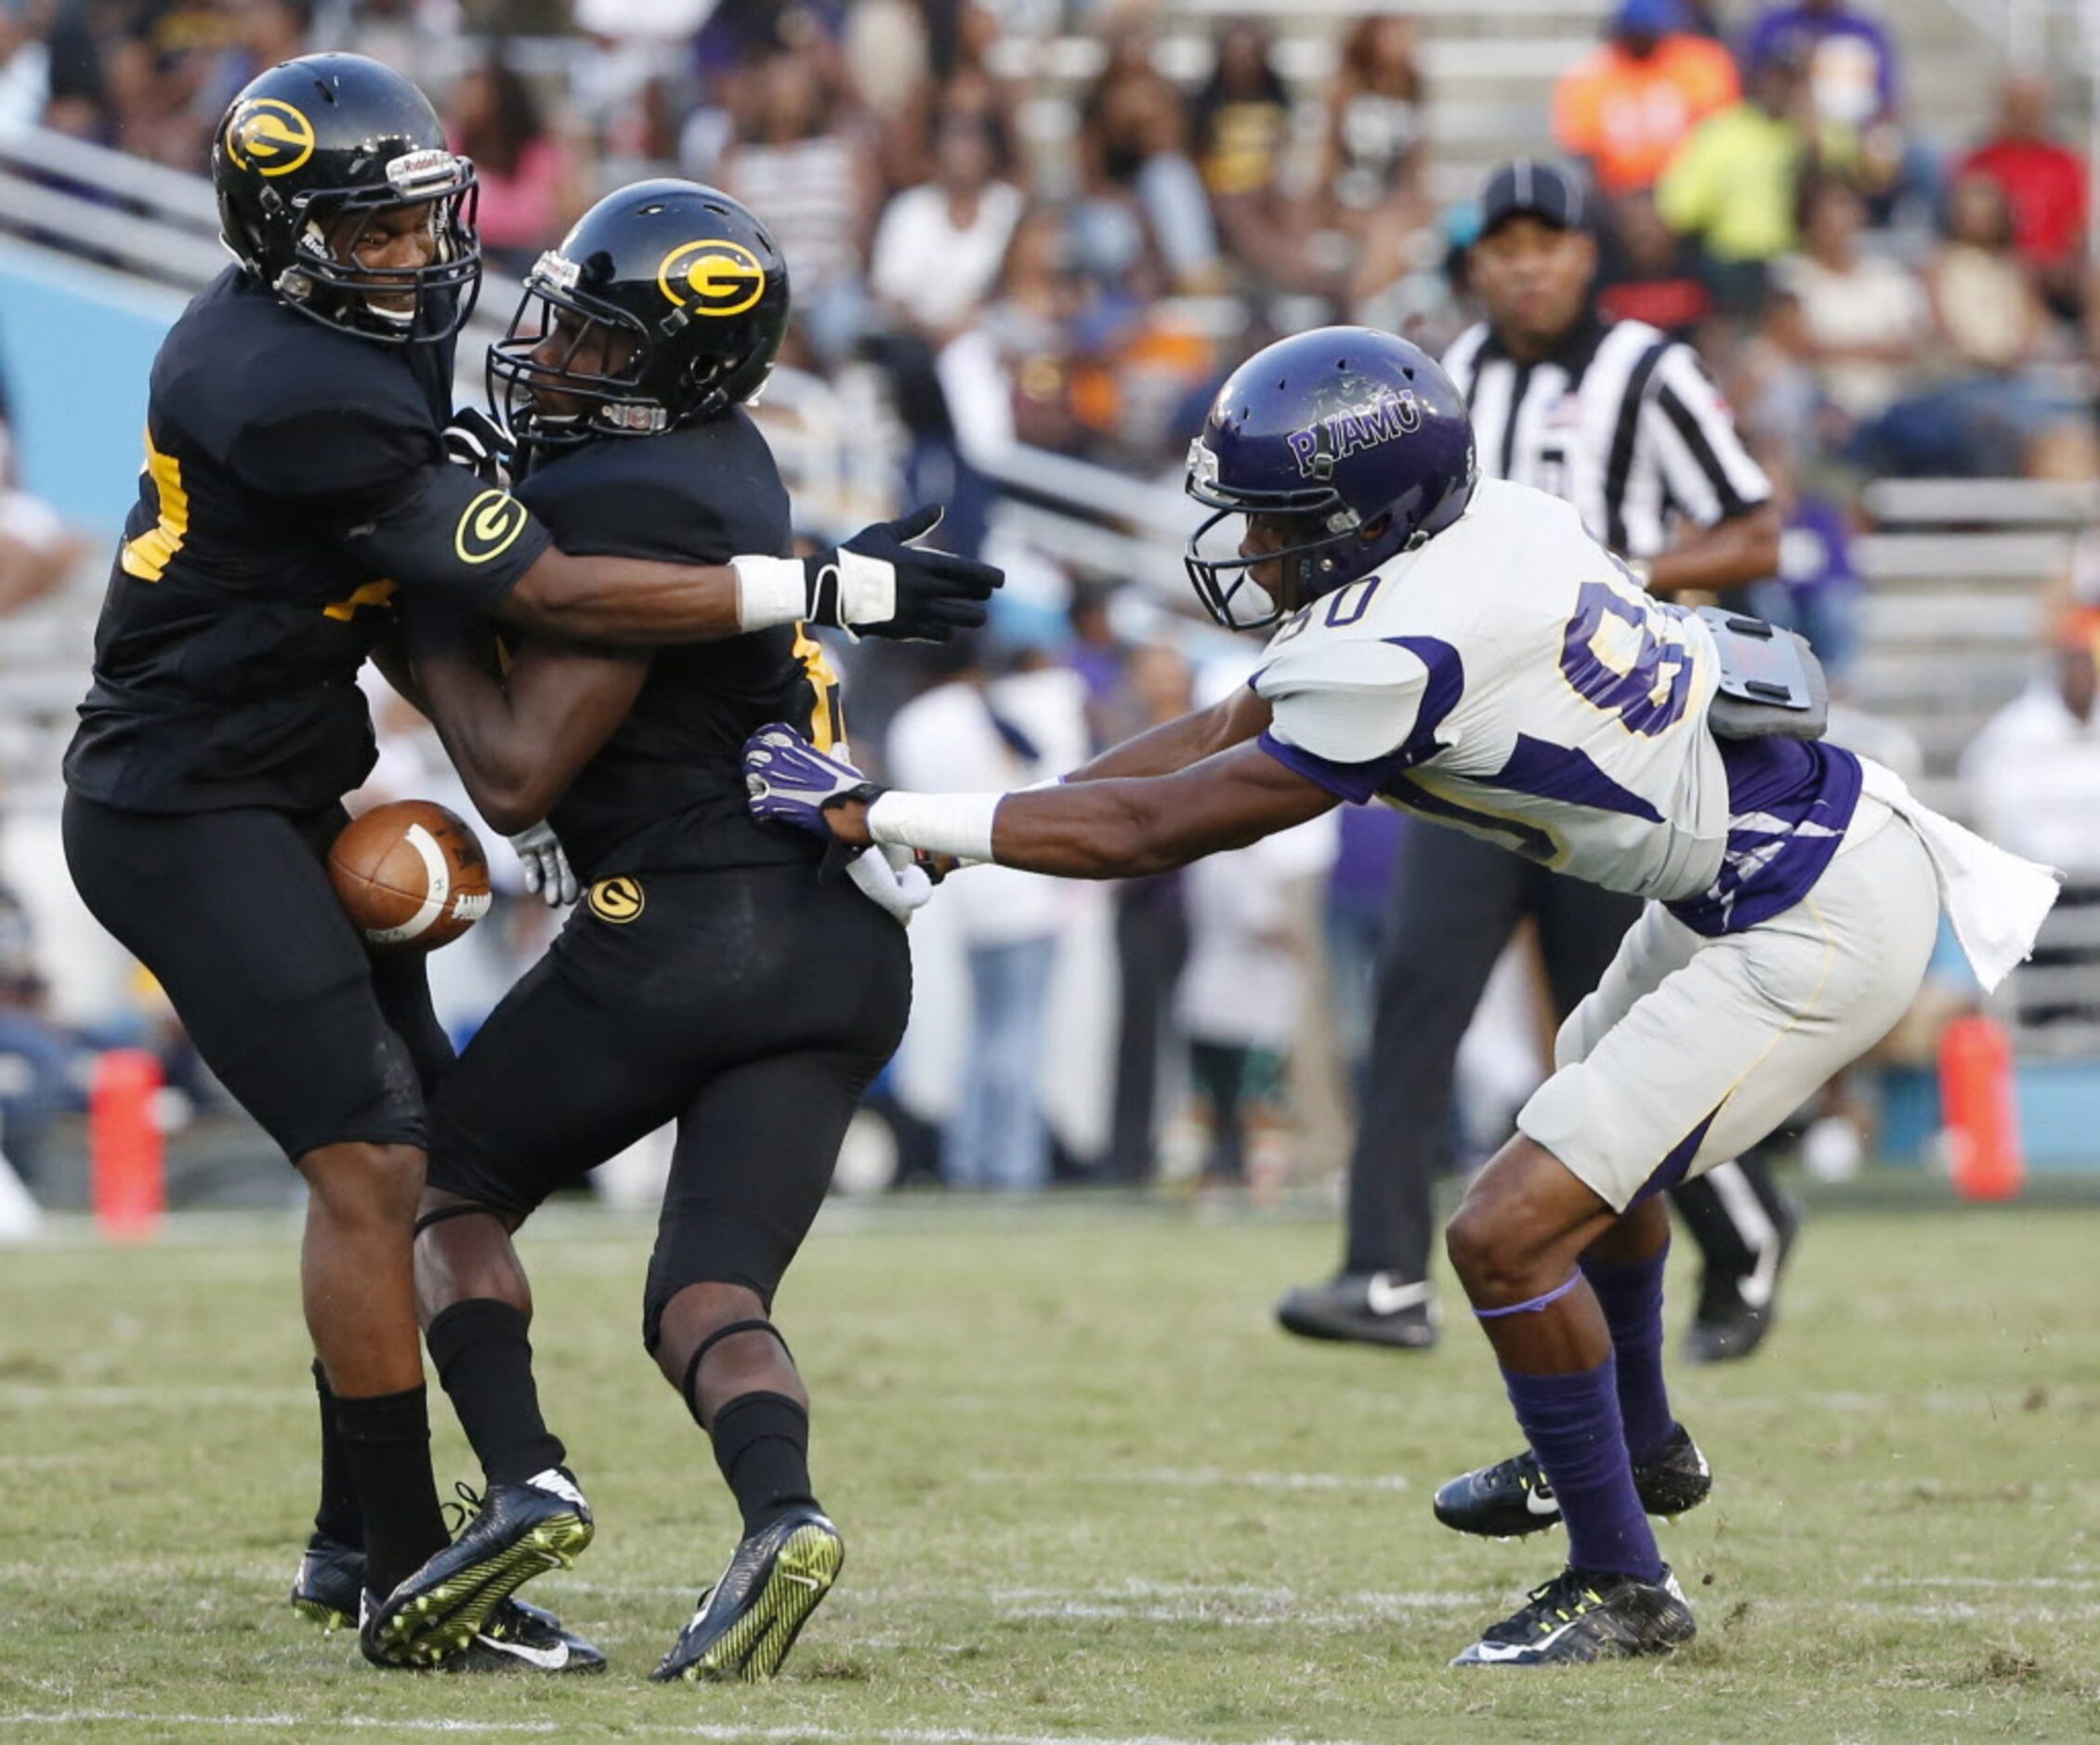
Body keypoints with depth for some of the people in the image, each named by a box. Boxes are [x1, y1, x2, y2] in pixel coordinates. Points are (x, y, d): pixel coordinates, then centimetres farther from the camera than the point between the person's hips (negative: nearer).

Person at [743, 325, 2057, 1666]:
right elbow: (1238, 727, 10)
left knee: (1508, 1235, -10)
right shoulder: (1473, 529, -1)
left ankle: (1623, 1584, 8)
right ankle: (1640, 1445, 56)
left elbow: (1156, 829, -18)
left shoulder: (1405, 655, -28)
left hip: (1813, 938, -10)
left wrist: (872, 815, -13)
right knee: (1587, 1129, 33)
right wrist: (965, 829, 6)